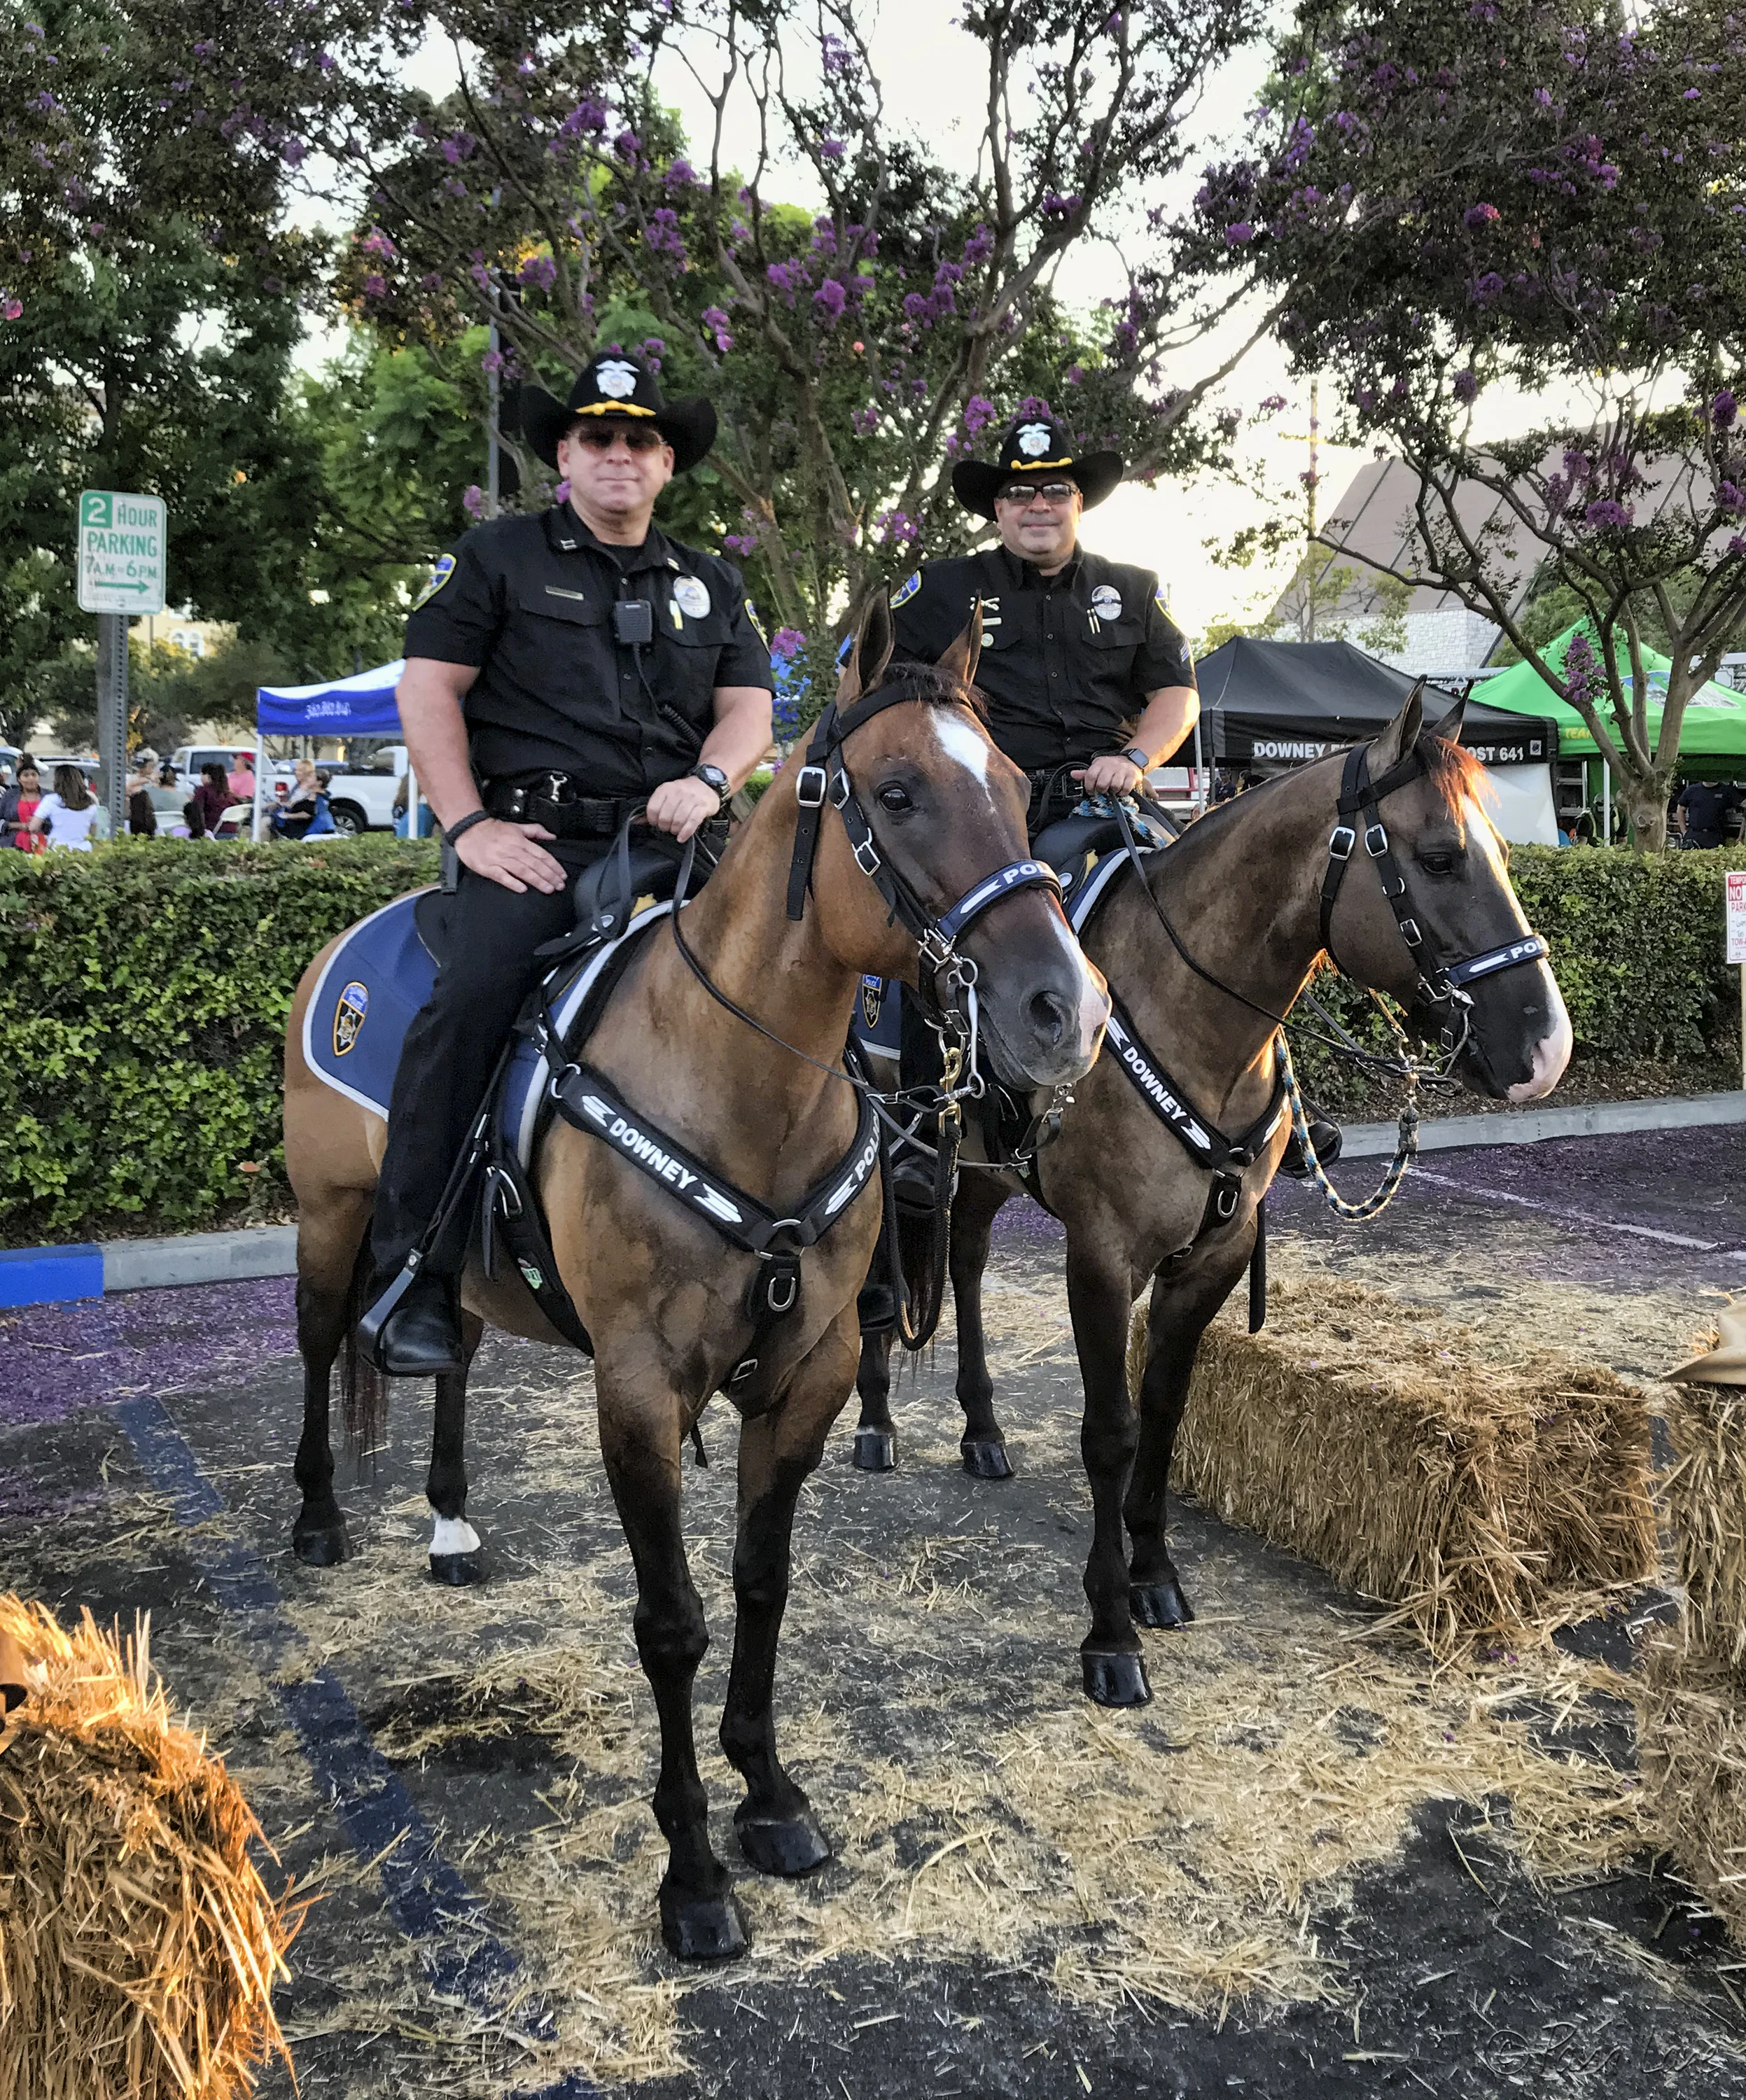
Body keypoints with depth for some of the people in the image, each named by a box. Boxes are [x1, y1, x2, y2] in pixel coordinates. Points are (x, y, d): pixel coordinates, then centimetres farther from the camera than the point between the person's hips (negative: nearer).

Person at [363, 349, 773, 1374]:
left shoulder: (712, 584, 23)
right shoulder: (499, 557, 12)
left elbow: (748, 706, 15)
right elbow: (429, 690, 5)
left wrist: (709, 781, -8)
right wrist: (469, 823, -8)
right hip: (533, 842, -3)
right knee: (472, 999, -28)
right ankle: (414, 1270, -20)